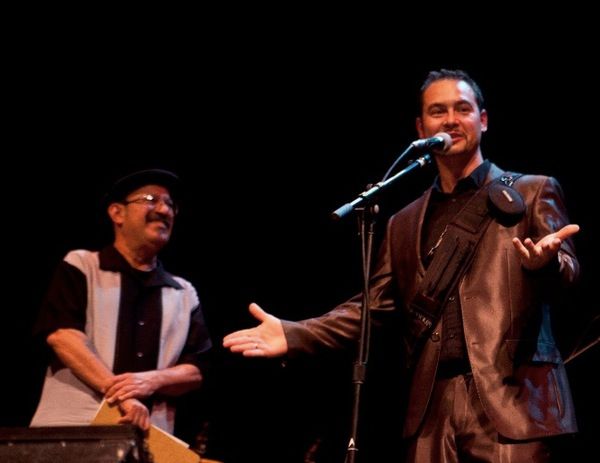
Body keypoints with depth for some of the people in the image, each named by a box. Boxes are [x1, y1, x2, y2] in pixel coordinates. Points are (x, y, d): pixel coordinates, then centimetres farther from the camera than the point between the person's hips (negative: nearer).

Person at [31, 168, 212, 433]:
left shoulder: (184, 294, 19)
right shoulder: (80, 267, 8)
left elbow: (195, 371, 14)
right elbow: (61, 333, -6)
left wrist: (152, 380, -9)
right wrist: (119, 393, -16)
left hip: (148, 436, 3)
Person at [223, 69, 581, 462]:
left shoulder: (532, 193, 9)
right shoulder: (405, 224, 21)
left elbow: (568, 271, -3)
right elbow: (374, 305, 18)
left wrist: (547, 262, -28)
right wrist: (293, 334, 5)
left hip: (511, 398, -4)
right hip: (432, 407, 4)